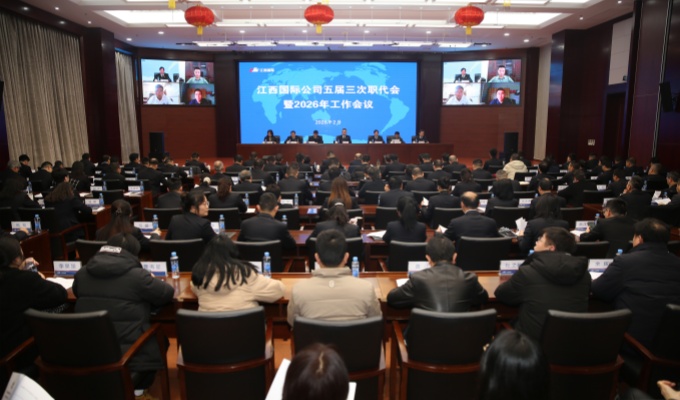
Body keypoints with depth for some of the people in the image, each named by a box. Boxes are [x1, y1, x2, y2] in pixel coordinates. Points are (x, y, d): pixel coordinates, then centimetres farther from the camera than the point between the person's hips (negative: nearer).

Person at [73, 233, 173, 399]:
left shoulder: (82, 273, 2)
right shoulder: (136, 275, -16)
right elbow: (168, 293, -5)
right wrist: (150, 281, 16)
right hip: (127, 351, -6)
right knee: (159, 338, 23)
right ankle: (137, 387, 31)